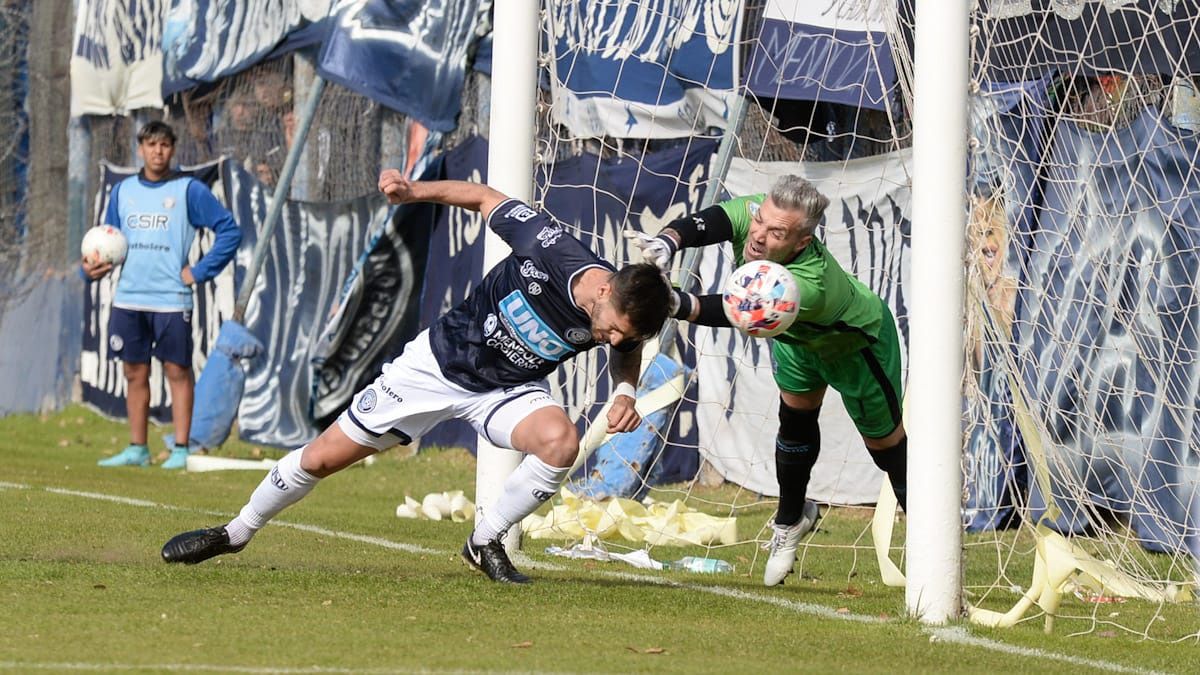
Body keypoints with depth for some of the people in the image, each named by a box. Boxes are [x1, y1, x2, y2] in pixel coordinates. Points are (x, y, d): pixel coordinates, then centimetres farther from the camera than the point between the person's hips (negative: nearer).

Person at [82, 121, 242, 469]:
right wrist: (92, 267, -1)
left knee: (177, 372, -2)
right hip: (128, 298, 4)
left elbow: (230, 230, -3)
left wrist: (200, 271, -7)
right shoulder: (123, 191, 12)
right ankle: (137, 449, 14)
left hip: (171, 300, -4)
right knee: (135, 373, 8)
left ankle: (180, 450, 1)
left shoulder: (189, 191, -2)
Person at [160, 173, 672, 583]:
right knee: (322, 458, 1)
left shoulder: (622, 322, -22)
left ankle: (485, 543, -7)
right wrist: (415, 191, -19)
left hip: (506, 390, 2)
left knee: (561, 441, -31)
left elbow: (628, 352, 5)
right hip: (440, 360, -2)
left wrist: (625, 392, -15)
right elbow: (486, 199, -13)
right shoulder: (551, 248, -31)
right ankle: (236, 533, 27)